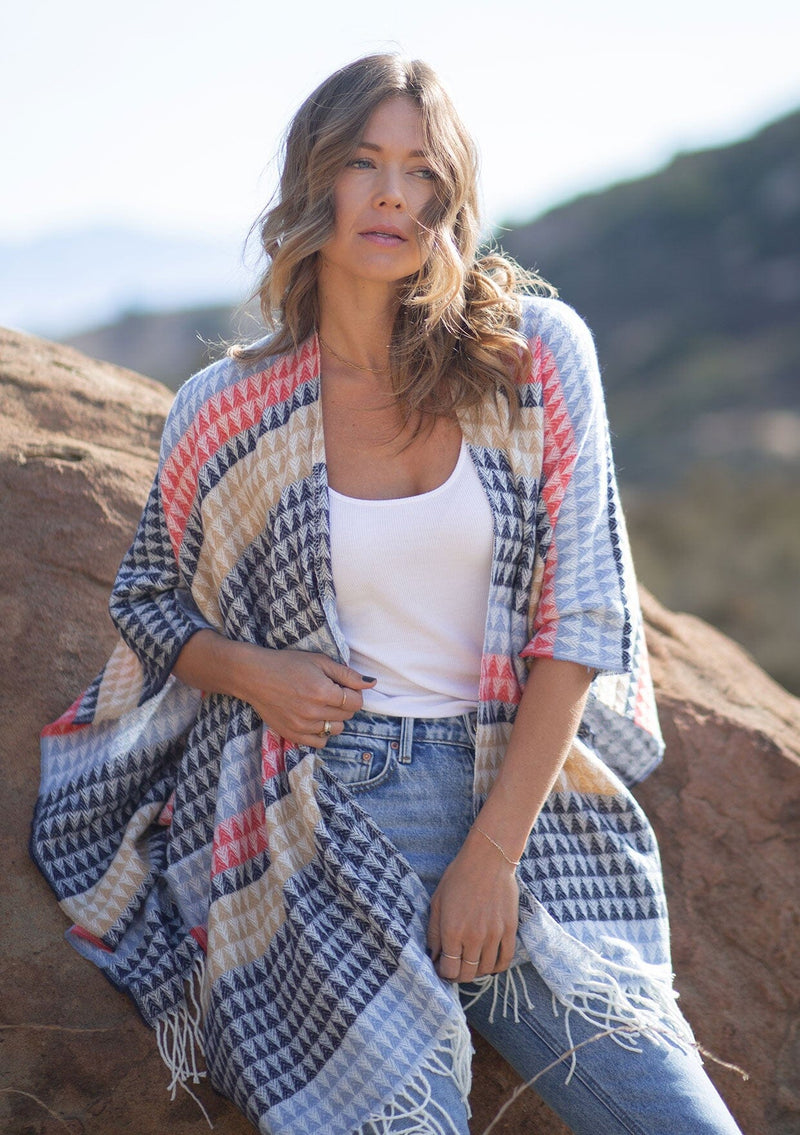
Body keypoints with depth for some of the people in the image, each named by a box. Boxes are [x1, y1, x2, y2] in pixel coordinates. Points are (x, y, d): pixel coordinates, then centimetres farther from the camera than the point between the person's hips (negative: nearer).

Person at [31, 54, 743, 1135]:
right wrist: (249, 671, -5)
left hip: (532, 803, 1)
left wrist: (495, 852, -8)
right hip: (329, 824, -1)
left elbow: (581, 617, -1)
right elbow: (148, 600, 18)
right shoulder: (226, 414, 2)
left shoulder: (538, 355, 1)